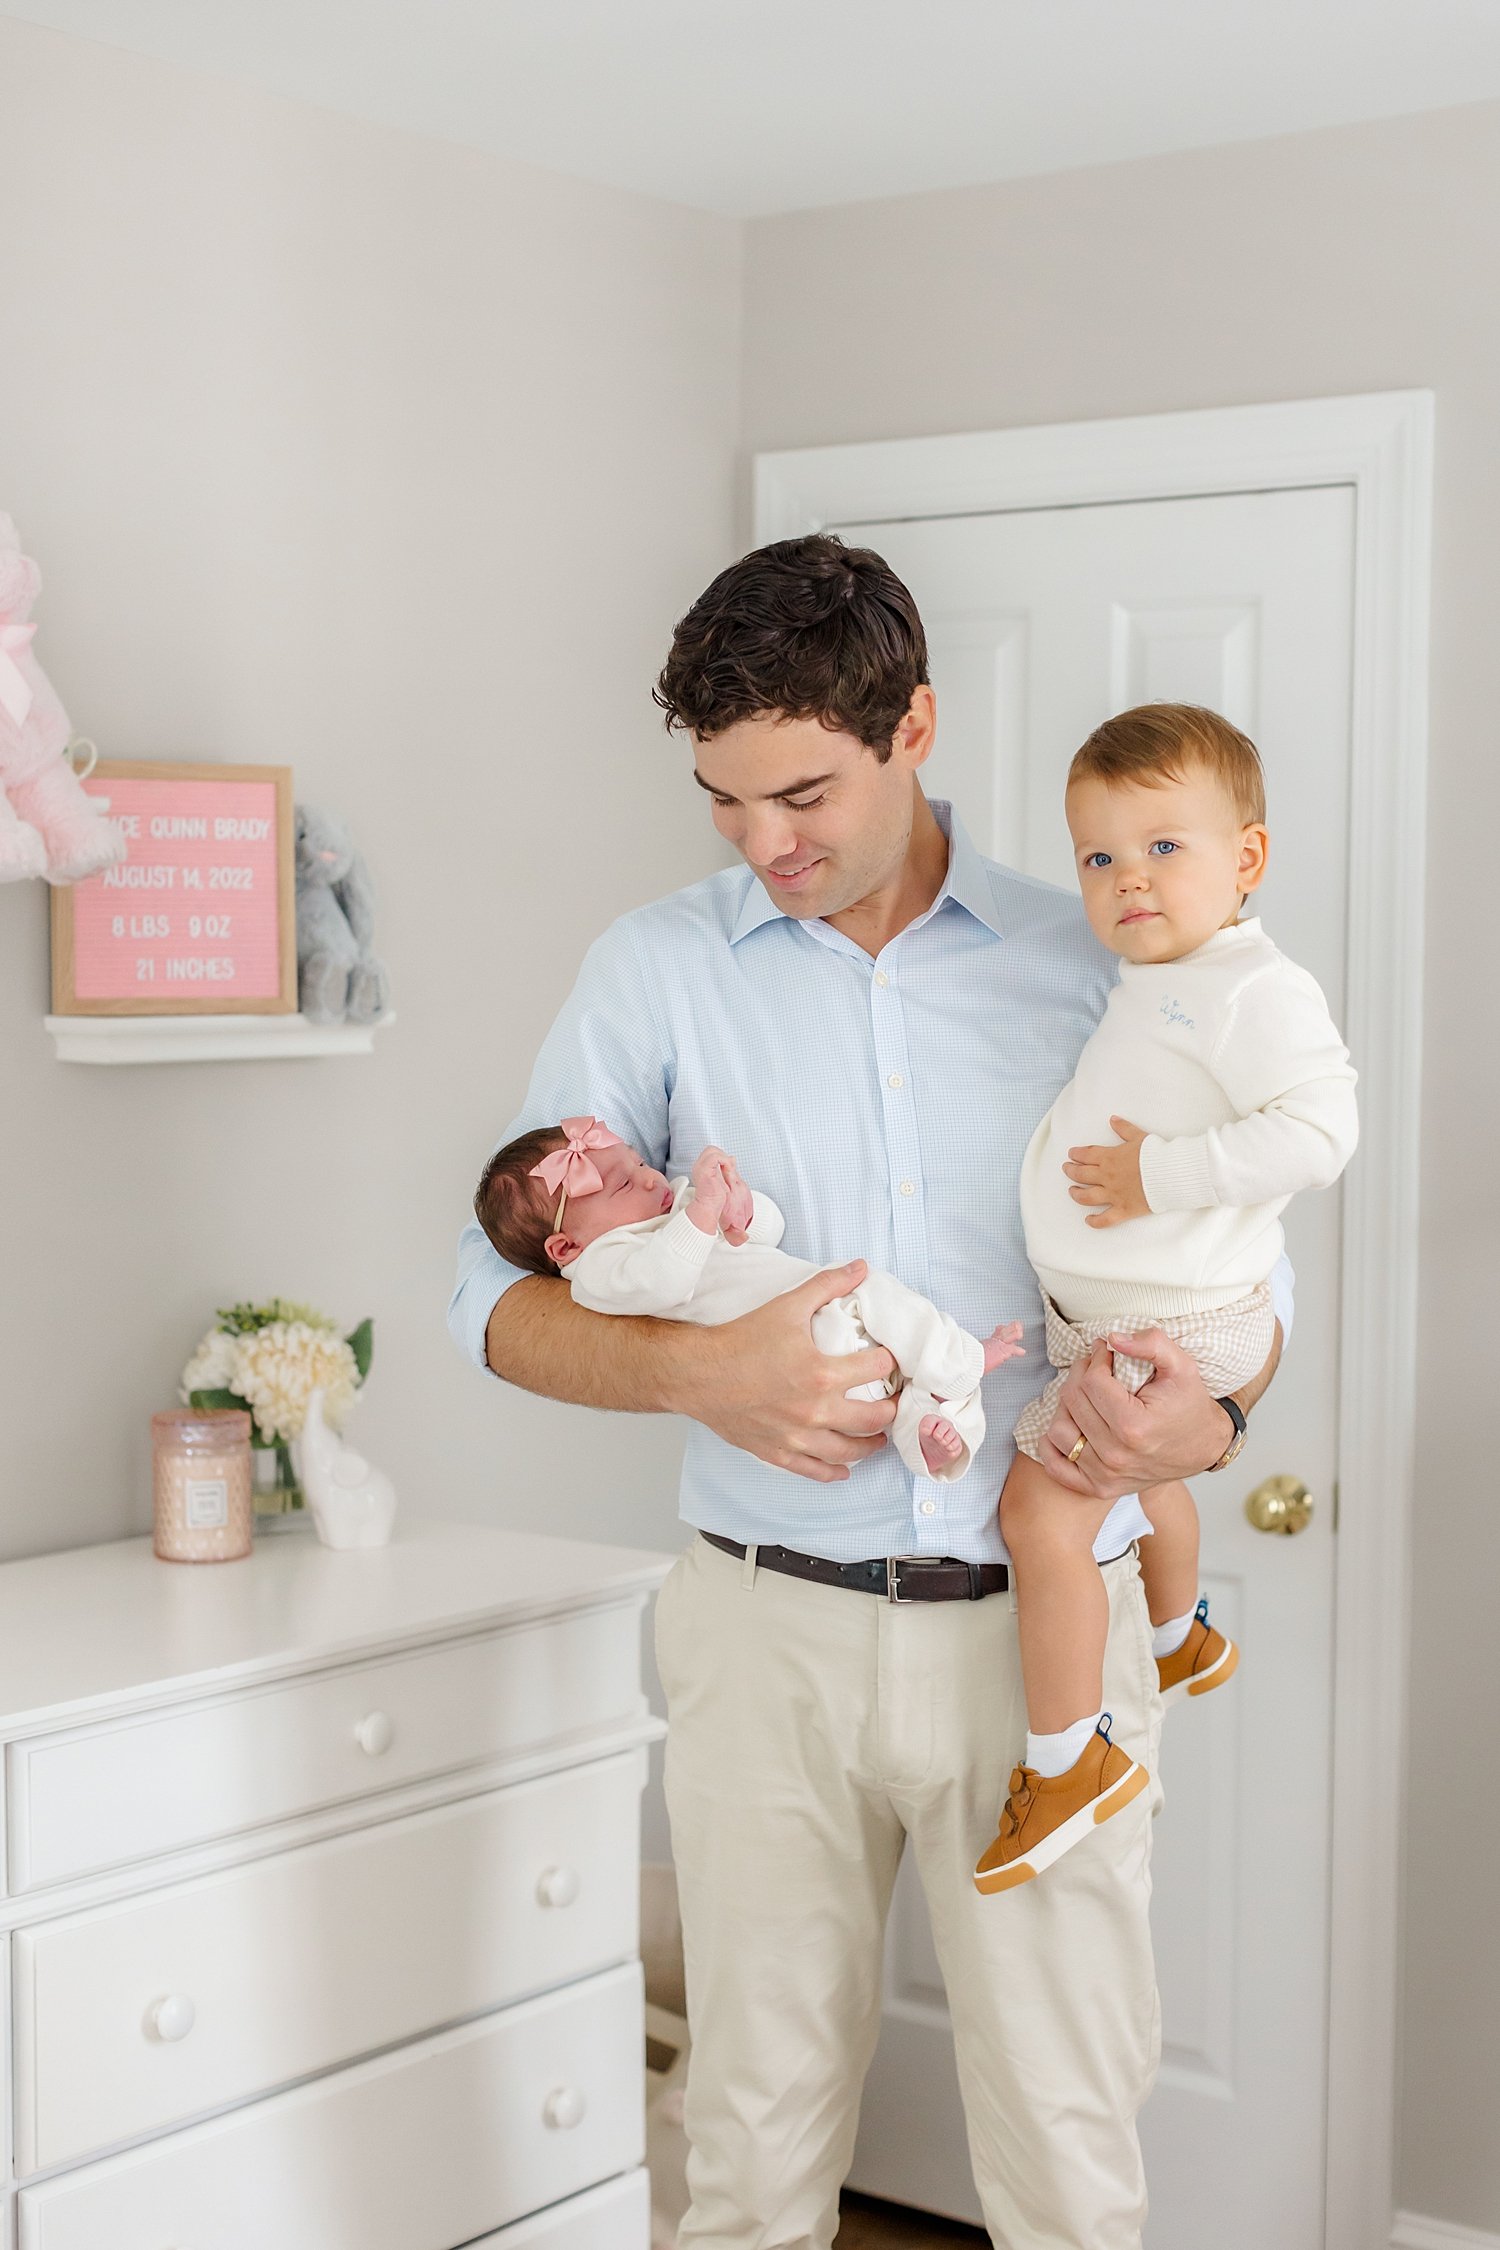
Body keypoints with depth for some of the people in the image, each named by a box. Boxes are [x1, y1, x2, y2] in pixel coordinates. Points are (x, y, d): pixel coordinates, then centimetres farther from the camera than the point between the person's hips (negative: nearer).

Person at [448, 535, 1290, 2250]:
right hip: (772, 1626, 0)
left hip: (1044, 1629, 0)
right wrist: (701, 1370, -16)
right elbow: (498, 1293, 2)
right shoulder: (657, 970, 2)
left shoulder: (1091, 966, 3)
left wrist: (1206, 1416, -12)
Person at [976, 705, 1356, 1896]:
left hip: (1163, 1325, -10)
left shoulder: (1261, 990, -20)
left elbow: (1319, 1129, -31)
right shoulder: (1149, 983, 10)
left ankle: (1067, 1756, 1)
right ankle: (1180, 1639, 58)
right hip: (1110, 1312, 10)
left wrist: (1160, 1174, -29)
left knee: (1042, 1514, -13)